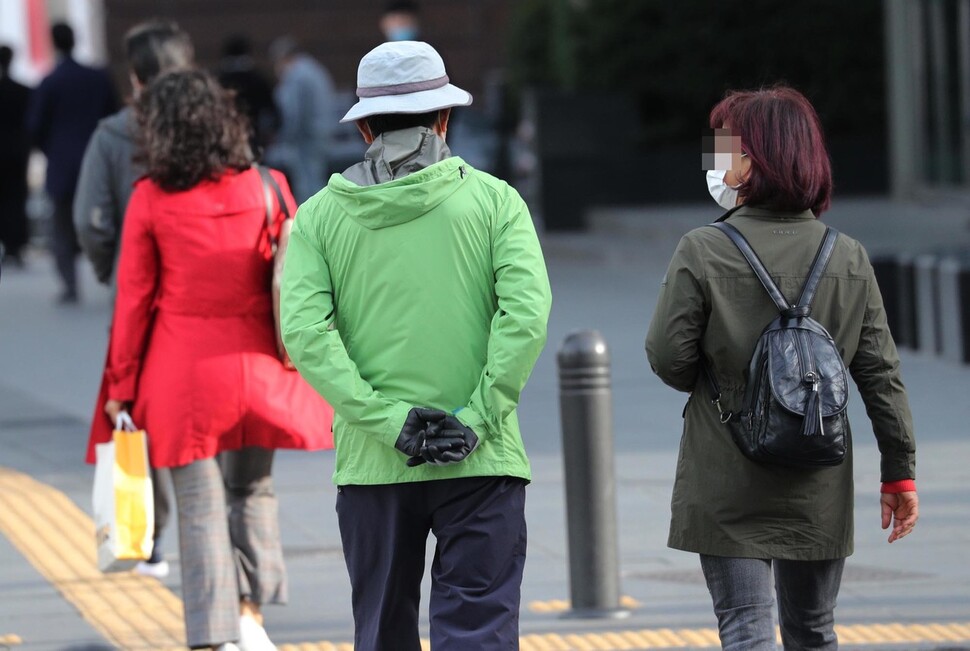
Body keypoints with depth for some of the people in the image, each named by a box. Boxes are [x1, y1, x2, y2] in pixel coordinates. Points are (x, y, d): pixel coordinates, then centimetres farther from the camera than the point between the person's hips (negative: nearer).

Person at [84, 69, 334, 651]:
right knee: (253, 490, 20)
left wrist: (121, 386, 5)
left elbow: (134, 298, -3)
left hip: (182, 371, -2)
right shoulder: (265, 188, -1)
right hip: (254, 368, 2)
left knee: (200, 506, 3)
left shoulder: (151, 199, -7)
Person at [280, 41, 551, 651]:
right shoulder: (492, 199, 1)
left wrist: (389, 419, -10)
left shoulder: (320, 215, 5)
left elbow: (304, 332, -8)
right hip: (482, 463, -2)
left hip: (372, 464, 2)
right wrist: (476, 420, -11)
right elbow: (526, 313, -12)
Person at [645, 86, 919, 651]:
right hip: (818, 495, 3)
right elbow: (881, 374, 1)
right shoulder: (849, 259, -1)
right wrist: (901, 473, 8)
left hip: (727, 492, -3)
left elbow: (668, 360, -9)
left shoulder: (702, 253, -11)